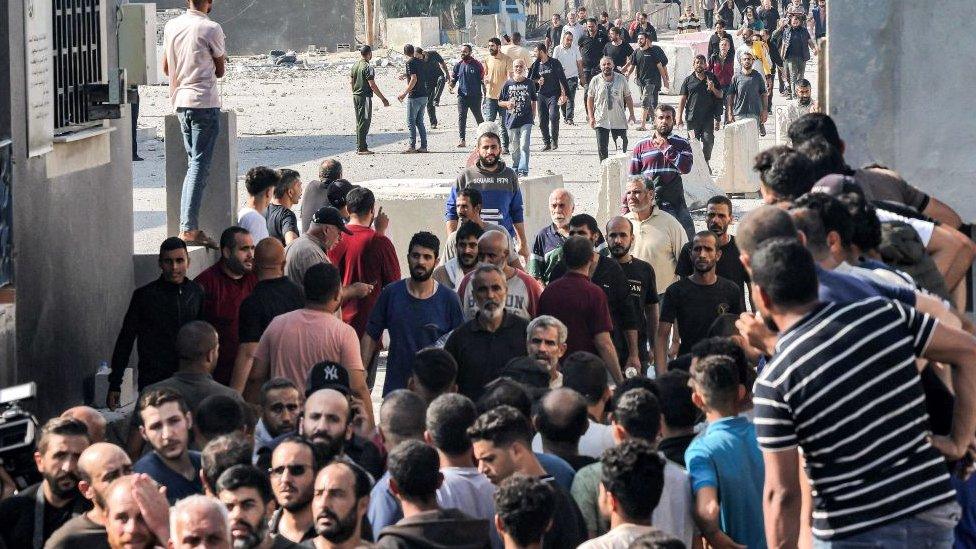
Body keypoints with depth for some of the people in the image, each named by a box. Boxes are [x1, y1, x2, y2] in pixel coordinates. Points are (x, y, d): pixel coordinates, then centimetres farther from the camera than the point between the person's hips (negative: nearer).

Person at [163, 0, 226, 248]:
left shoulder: (171, 26, 8)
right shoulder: (211, 29, -10)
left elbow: (166, 68, 16)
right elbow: (220, 71, 1)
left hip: (180, 100, 7)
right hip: (204, 102, -7)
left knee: (193, 163, 16)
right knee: (200, 165, -7)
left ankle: (187, 225, 12)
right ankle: (189, 228, -13)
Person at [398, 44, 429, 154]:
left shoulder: (410, 62, -12)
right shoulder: (421, 61, 11)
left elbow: (414, 79, -21)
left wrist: (405, 93, -18)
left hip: (414, 96, -8)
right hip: (424, 95, 8)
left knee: (411, 122, -3)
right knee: (420, 122, 12)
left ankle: (412, 146, -6)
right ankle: (424, 146, 10)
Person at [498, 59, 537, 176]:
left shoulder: (529, 83, 3)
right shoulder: (508, 84, 1)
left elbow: (533, 101, 13)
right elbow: (500, 102, 6)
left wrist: (533, 114, 5)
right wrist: (507, 104, -15)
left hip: (526, 120, -1)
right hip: (512, 120, 1)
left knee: (524, 146, -13)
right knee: (515, 147, 12)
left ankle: (523, 170, -14)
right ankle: (515, 168, 27)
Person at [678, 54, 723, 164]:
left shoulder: (712, 78, 8)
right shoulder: (688, 80, 6)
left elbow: (720, 96, 11)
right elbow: (682, 99, 7)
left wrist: (713, 89, -11)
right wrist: (679, 117, 1)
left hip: (708, 117, 0)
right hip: (692, 117, 0)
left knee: (708, 141, -2)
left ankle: (706, 162, 14)